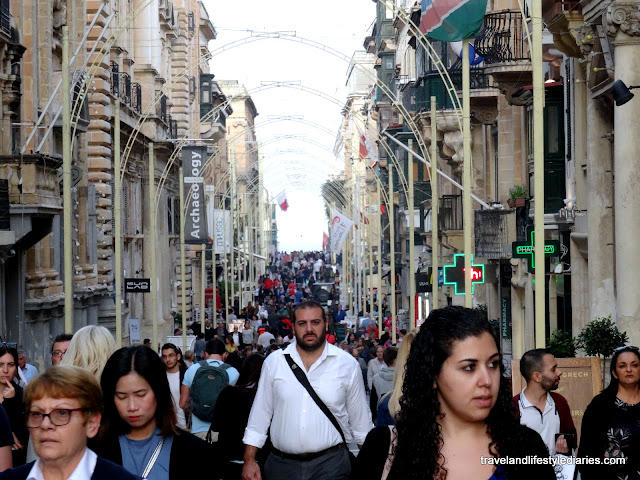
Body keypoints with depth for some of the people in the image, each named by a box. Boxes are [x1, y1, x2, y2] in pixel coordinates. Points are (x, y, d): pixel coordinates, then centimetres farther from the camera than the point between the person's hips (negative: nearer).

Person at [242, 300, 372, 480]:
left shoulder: (348, 364, 2)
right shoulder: (274, 362, 5)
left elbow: (360, 421, 9)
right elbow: (260, 414, 8)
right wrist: (249, 461, 4)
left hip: (330, 465, -1)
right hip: (281, 464, 1)